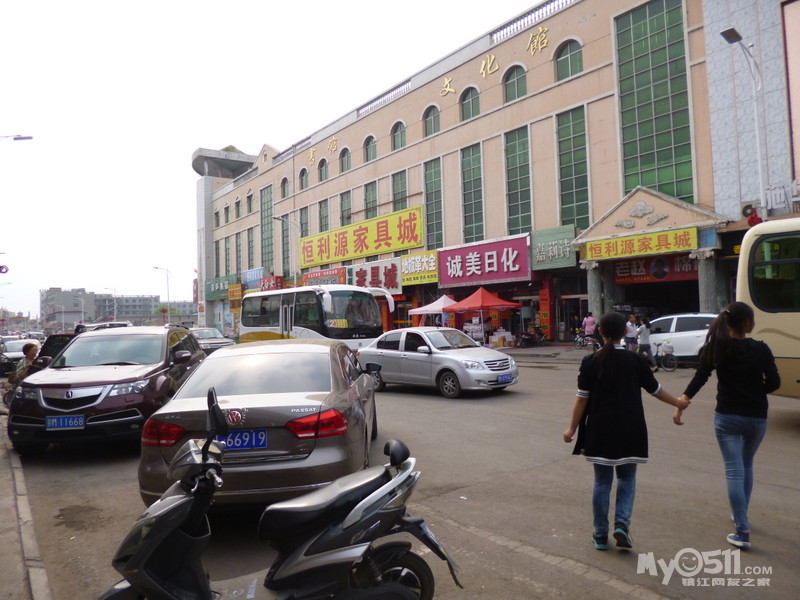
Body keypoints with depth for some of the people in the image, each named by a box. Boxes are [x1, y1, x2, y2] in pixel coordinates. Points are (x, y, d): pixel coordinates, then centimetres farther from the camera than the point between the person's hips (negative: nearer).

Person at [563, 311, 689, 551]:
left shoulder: (590, 361, -6)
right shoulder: (636, 360, -4)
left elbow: (582, 398, -4)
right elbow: (656, 390, 8)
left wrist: (572, 428, 5)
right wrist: (679, 403, 27)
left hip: (600, 430, 0)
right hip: (630, 430, 0)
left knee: (602, 481, 10)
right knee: (626, 478, 17)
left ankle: (600, 535, 17)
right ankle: (622, 523, 1)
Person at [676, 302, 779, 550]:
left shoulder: (717, 347, -5)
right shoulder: (760, 349, -6)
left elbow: (700, 377, -12)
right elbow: (774, 383, -5)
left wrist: (683, 400, -13)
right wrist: (754, 390, 13)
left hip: (726, 417, -1)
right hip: (756, 418, 1)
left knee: (735, 471, 1)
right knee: (746, 466, 22)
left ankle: (742, 532, -3)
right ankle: (741, 517, 34)